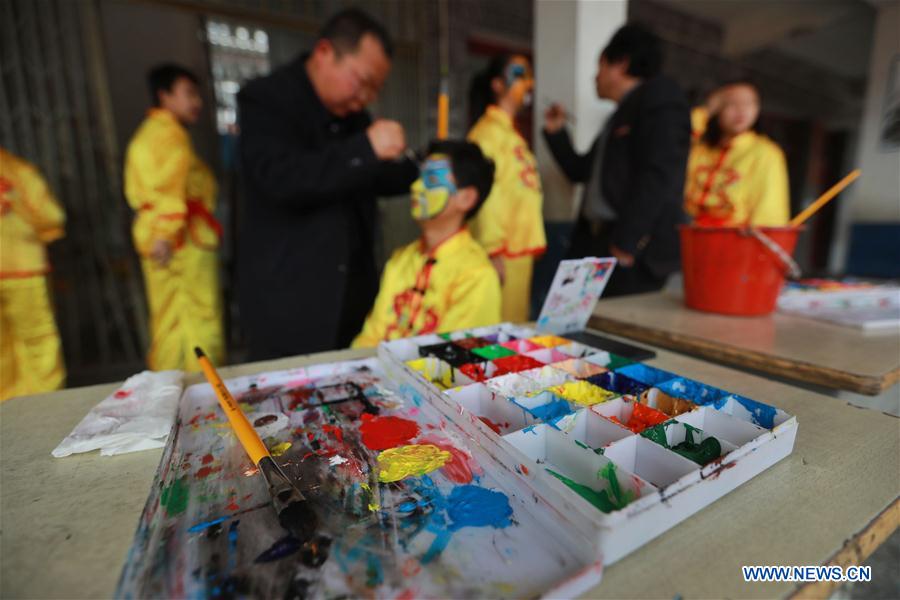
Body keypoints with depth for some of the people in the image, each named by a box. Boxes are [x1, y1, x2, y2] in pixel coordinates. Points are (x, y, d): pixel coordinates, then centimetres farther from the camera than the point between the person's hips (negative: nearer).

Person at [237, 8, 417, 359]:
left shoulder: (352, 111, 13)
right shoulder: (266, 99, -7)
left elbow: (374, 179, 19)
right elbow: (281, 180, -23)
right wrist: (366, 148, -25)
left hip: (353, 292, 6)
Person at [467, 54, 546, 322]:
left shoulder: (512, 133, 19)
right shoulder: (488, 131, -7)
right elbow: (485, 194, -17)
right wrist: (493, 251, -21)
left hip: (520, 248, 9)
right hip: (503, 252, -9)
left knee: (517, 326, 13)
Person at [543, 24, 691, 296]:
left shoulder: (659, 96, -2)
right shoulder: (621, 114, 23)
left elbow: (658, 176, -15)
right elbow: (582, 171, 28)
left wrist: (626, 242, -20)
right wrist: (555, 132, 21)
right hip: (598, 240, 8)